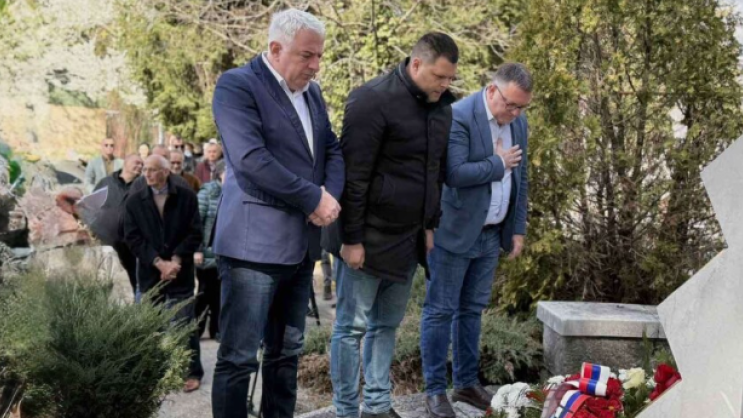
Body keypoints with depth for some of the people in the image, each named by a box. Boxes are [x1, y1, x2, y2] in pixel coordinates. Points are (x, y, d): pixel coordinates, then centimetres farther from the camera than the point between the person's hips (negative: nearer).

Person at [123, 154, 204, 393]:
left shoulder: (186, 196, 1)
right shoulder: (134, 201, 5)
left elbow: (195, 233, -3)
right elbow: (132, 238, -2)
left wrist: (176, 260, -14)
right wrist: (159, 263, -12)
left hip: (180, 273, -2)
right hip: (150, 274, 2)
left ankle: (193, 372, 8)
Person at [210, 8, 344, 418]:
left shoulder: (311, 92, 15)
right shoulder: (236, 85, -10)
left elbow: (332, 149, 16)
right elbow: (251, 159, -21)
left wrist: (331, 195, -6)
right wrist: (314, 199, -16)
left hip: (301, 243, 8)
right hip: (254, 243, -8)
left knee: (286, 351, 15)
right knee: (239, 357, -3)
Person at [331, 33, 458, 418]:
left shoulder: (441, 106, 7)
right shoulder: (373, 101, -16)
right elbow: (353, 176, -17)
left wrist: (430, 225, 16)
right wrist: (352, 238, -16)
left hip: (408, 238, 7)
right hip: (369, 237, -7)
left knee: (386, 324, 15)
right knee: (352, 326, 2)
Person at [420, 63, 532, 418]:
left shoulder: (519, 122, 7)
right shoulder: (459, 117, -17)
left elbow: (520, 179, 14)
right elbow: (454, 174, -26)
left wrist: (518, 229, 11)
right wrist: (498, 163, -15)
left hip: (491, 235, 7)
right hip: (454, 232, -7)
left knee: (472, 309, 14)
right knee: (440, 310, 2)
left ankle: (466, 383, 23)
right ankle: (435, 389, 10)